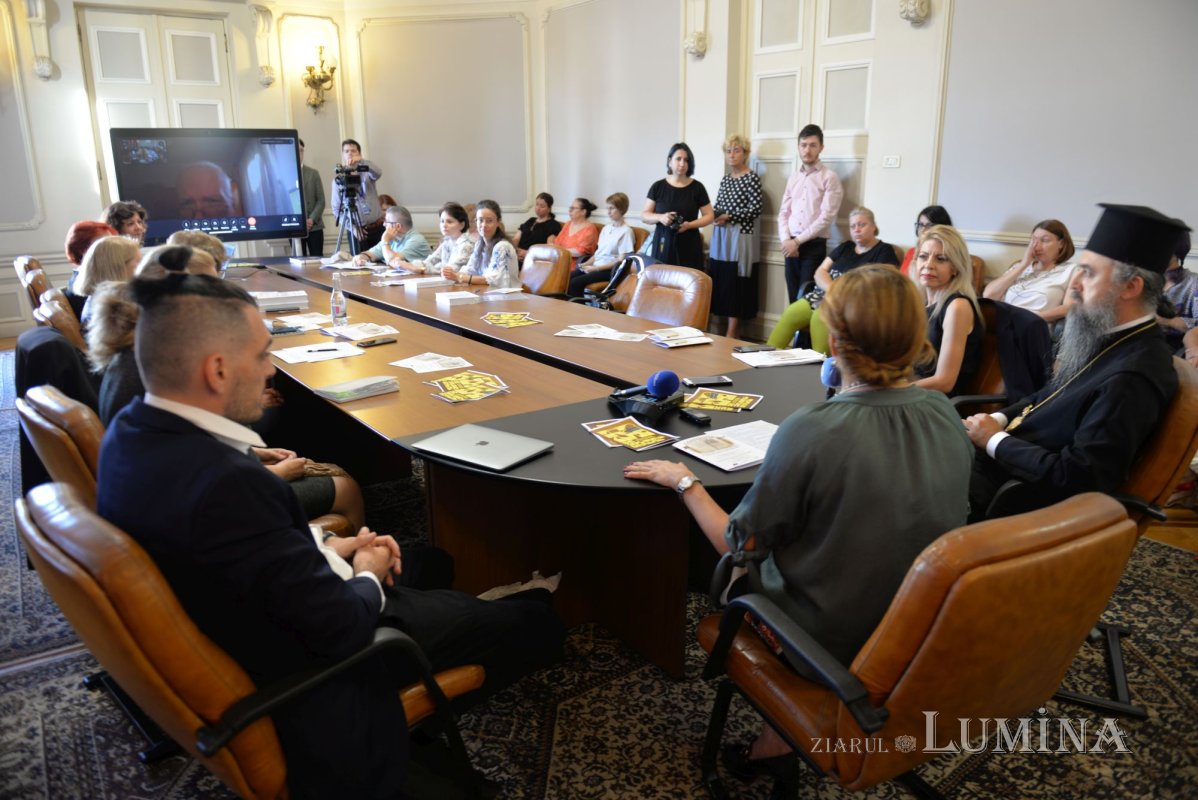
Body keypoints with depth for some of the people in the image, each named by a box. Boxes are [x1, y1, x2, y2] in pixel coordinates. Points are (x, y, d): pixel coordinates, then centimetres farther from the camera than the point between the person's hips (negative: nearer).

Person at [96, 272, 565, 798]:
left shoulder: (132, 430, -9)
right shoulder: (225, 482, -39)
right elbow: (340, 628, -30)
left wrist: (324, 548, -1)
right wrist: (367, 578, -9)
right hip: (304, 666, -8)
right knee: (533, 626, 10)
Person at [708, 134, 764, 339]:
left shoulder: (752, 177, -6)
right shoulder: (725, 179, 15)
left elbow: (756, 208, -12)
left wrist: (728, 217, -15)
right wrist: (715, 216, -1)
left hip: (741, 236, -7)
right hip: (720, 236, 7)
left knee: (735, 283, -5)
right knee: (720, 281, 5)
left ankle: (733, 333, 0)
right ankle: (726, 330, 12)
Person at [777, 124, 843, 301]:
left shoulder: (830, 177, -4)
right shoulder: (793, 178, 14)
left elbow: (826, 217, -11)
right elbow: (783, 212, 11)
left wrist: (798, 241, -12)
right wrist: (786, 240, -6)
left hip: (814, 246, -5)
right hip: (791, 246, 5)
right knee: (793, 297, 7)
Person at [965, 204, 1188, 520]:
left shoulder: (1133, 376, -25)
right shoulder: (1108, 338, 4)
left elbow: (1075, 477, -27)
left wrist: (995, 440, -17)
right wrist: (999, 420, -2)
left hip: (1019, 495, -8)